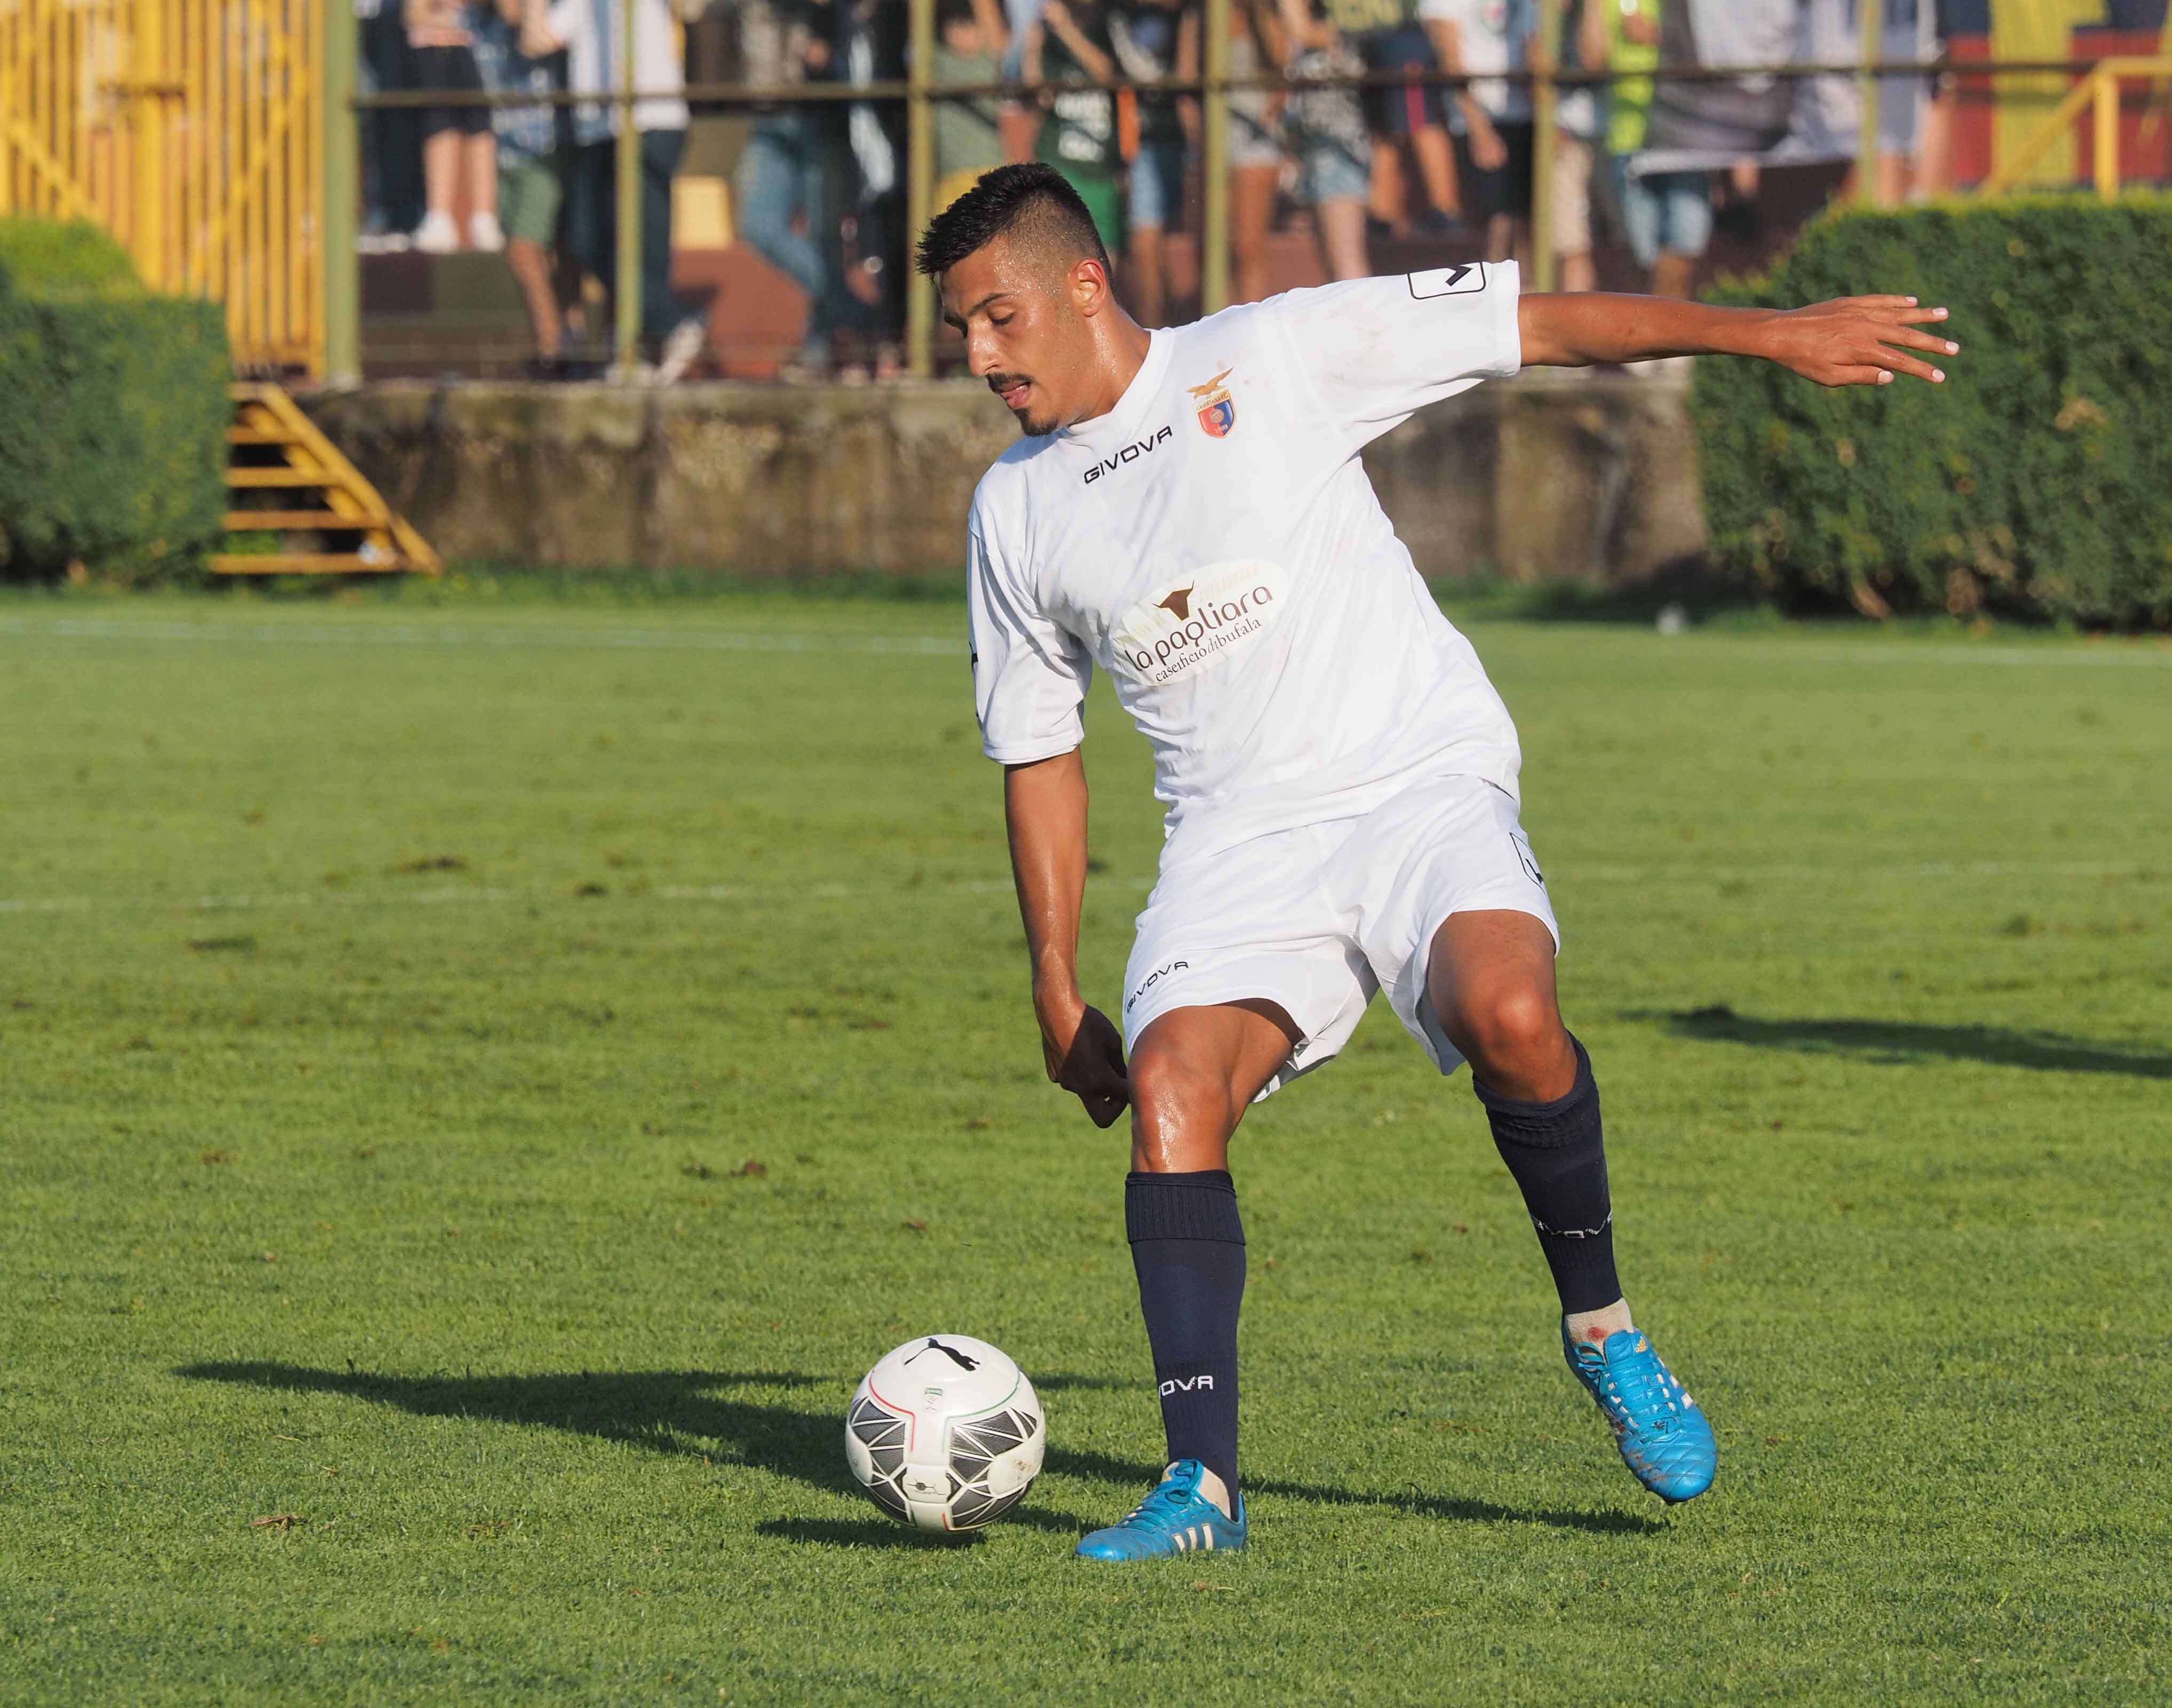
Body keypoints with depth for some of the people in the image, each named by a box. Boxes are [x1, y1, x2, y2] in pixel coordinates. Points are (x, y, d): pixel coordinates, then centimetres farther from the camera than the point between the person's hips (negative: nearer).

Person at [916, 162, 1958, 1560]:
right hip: (1237, 840, 4)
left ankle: (1602, 1327, -8)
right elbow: (1039, 754, 20)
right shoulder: (1017, 513, 12)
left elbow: (1539, 326, -1)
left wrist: (1767, 333, -7)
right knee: (1170, 1083, -24)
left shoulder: (1274, 358, -1)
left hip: (1422, 779, -3)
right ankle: (1202, 1485, -24)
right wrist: (1057, 990, 16)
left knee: (1508, 1015, -32)